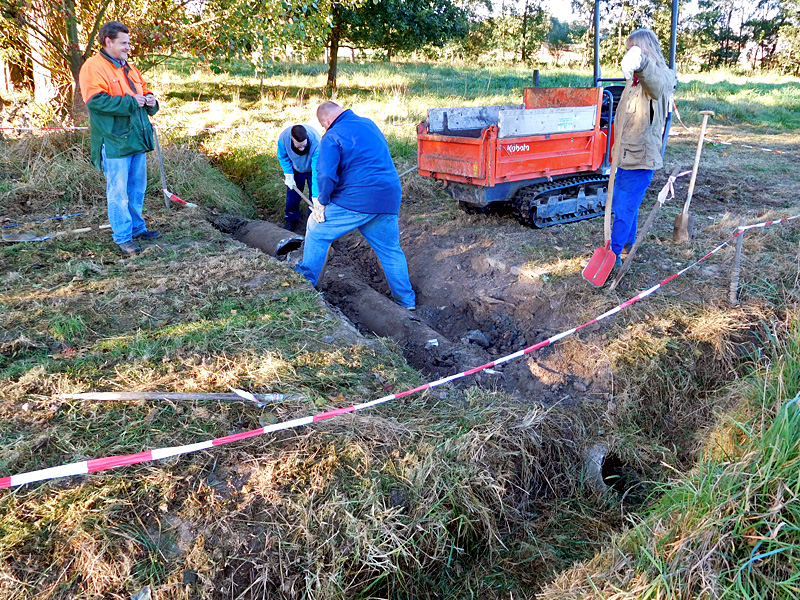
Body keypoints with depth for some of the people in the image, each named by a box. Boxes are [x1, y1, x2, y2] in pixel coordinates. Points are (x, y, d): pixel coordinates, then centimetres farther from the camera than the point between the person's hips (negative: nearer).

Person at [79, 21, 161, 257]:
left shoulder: (129, 68, 17)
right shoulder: (93, 67, -9)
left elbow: (144, 91, 26)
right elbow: (96, 100, -21)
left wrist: (150, 101, 2)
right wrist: (131, 103, -19)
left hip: (137, 139, 8)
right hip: (114, 142, -8)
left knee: (137, 189, 16)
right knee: (118, 192, -3)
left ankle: (137, 227, 29)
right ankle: (123, 237, 4)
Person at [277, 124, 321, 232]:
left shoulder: (316, 142, -43)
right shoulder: (283, 137, -35)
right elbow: (282, 157, -11)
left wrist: (316, 195, -45)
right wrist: (288, 175, -18)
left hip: (312, 169, -2)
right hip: (295, 169, 2)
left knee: (316, 197, -3)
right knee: (292, 194, 10)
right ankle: (291, 218, 33)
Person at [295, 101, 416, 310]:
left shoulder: (332, 136, -7)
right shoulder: (370, 124, 16)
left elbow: (327, 175, -17)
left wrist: (322, 202, -2)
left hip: (356, 200, -6)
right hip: (389, 199, 7)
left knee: (317, 231, 11)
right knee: (390, 249, 16)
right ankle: (406, 300, 20)